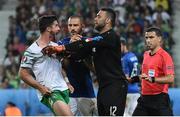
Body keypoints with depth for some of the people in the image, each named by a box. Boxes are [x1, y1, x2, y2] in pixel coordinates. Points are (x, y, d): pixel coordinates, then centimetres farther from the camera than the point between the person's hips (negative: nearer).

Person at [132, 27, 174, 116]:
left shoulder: (164, 56, -11)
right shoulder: (146, 54, 14)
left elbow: (170, 78, -23)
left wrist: (152, 79, -32)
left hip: (159, 99, -8)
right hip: (144, 98, 8)